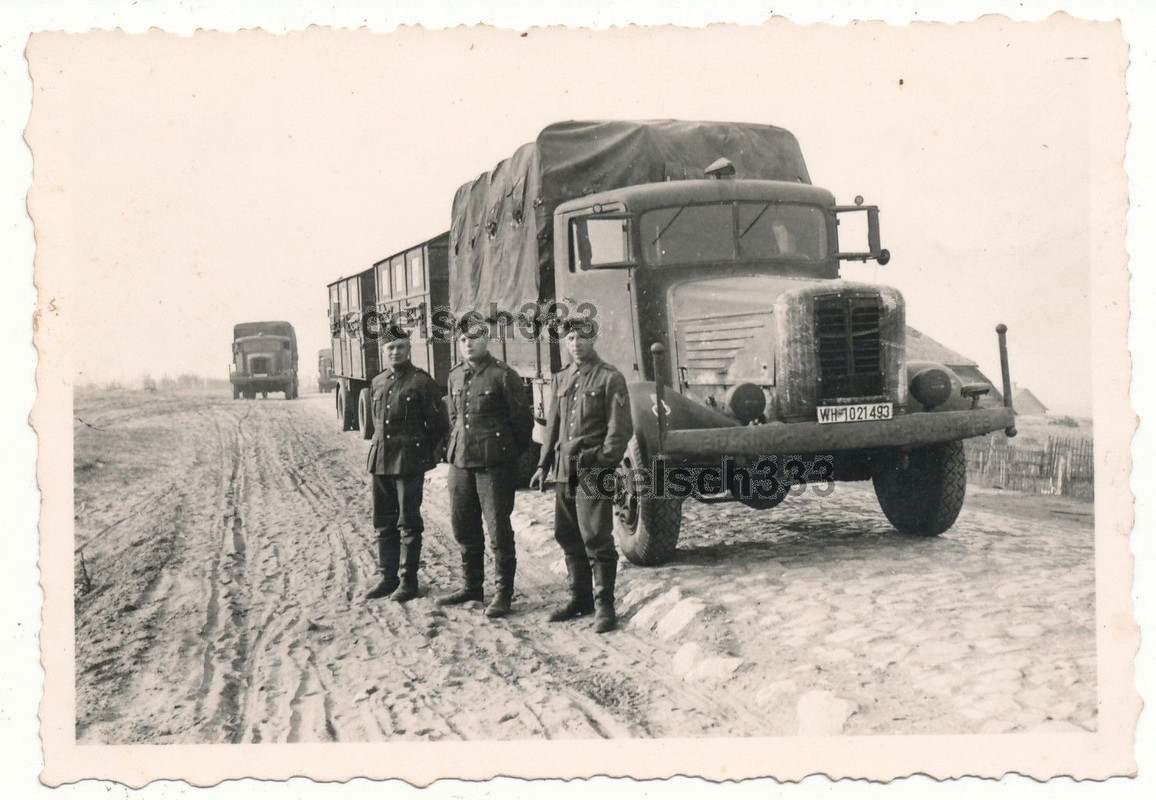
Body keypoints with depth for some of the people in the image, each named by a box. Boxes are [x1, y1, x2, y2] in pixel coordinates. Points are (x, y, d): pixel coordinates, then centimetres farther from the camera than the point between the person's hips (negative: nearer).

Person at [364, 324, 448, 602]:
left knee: (408, 523, -1)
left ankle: (408, 580, 7)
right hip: (380, 459, 6)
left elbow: (437, 424, -4)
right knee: (384, 522, 11)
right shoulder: (378, 382, 11)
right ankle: (389, 577, 21)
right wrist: (381, 446, 15)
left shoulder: (422, 381, -8)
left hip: (409, 461, -6)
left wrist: (421, 451, 1)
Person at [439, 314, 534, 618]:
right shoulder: (455, 376, 12)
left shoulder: (503, 375, -8)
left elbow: (522, 419, -3)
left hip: (494, 462, -6)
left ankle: (503, 592, 6)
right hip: (460, 461, 7)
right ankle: (471, 585, 27)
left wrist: (513, 454, 4)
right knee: (463, 526, 13)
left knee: (498, 527, -3)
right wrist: (453, 449, 17)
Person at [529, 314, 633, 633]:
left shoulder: (610, 378, -3)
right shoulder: (561, 380, 16)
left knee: (596, 538, -7)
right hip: (565, 471, 7)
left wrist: (603, 462, -17)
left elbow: (621, 428, -8)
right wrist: (544, 465, 14)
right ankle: (580, 597, 23)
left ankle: (604, 605, 1)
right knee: (568, 537, 10)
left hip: (594, 472, -6)